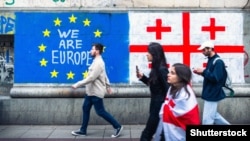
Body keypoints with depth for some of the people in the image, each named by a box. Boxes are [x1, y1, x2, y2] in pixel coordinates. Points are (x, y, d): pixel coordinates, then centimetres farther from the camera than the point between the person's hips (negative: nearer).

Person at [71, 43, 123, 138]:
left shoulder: (98, 63, -22)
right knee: (85, 108, 12)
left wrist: (77, 85, -23)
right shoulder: (97, 62, 12)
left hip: (96, 92, -10)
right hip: (91, 91, 10)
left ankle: (118, 127, 8)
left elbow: (90, 78, -27)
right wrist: (108, 86, 25)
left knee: (100, 112, -3)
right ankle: (83, 130, 21)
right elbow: (105, 75, 20)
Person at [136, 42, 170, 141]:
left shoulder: (161, 69, -21)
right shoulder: (156, 68, 7)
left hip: (159, 105, -9)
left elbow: (168, 89, -22)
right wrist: (142, 77, 1)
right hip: (155, 104, 9)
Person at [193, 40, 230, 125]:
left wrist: (203, 72, -18)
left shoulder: (218, 62, -19)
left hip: (213, 95, -10)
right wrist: (201, 73, 2)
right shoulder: (210, 60, 11)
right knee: (213, 115, 21)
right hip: (210, 94, 10)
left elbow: (215, 78, -25)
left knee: (207, 120, -3)